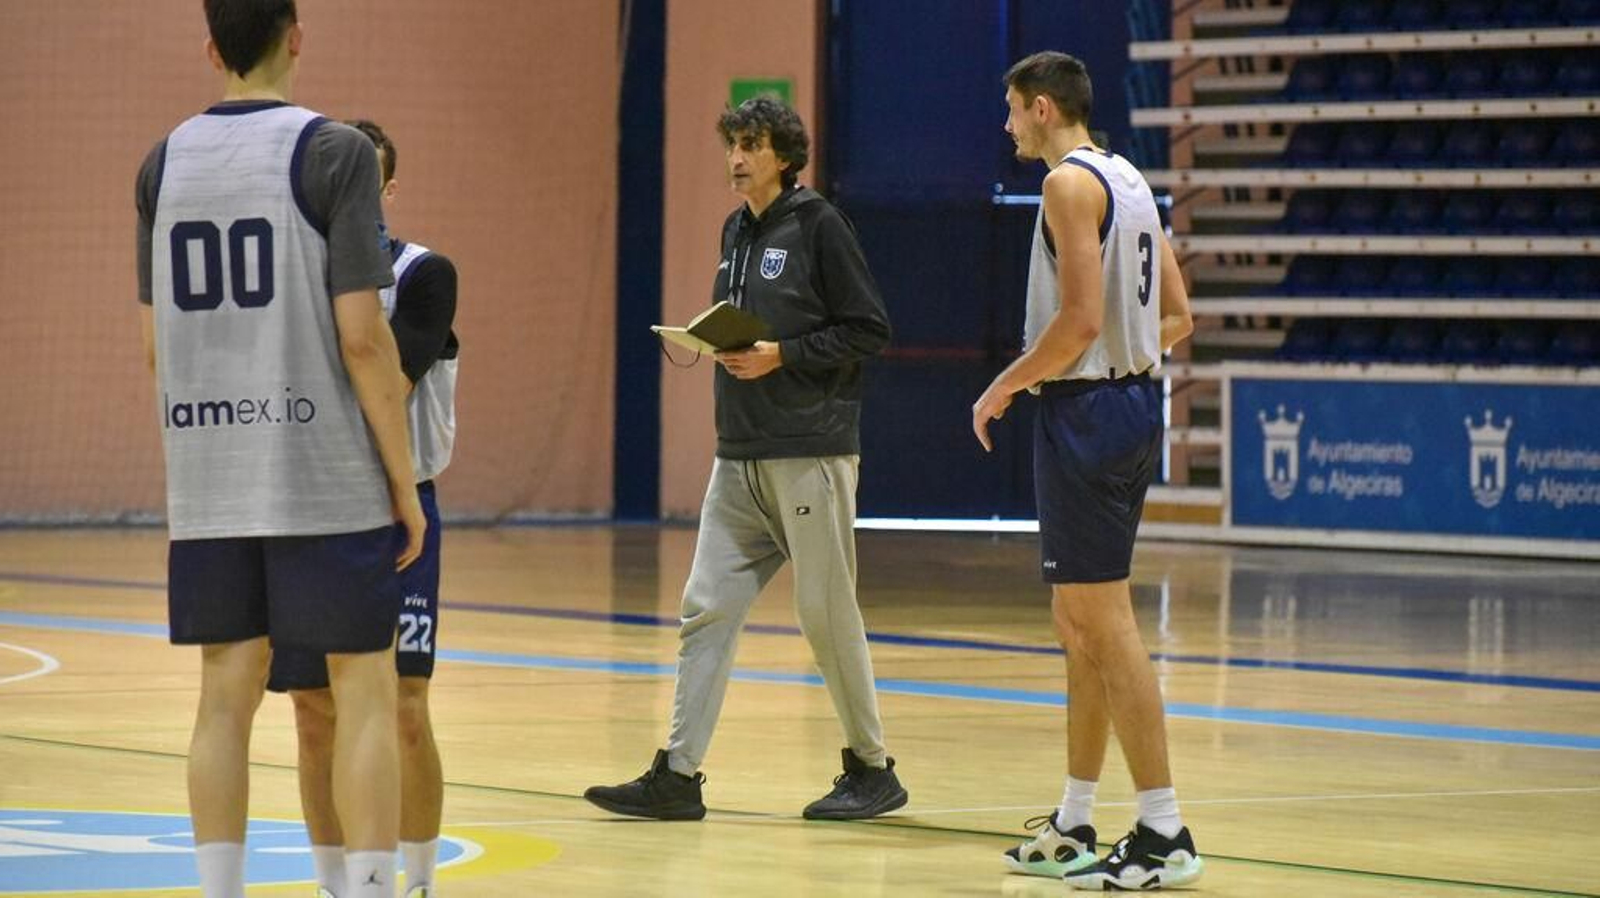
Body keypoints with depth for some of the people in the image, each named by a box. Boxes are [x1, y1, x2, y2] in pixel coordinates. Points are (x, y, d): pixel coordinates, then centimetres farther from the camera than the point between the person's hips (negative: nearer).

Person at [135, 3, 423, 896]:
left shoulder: (164, 164, 7)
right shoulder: (334, 152, -9)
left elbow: (158, 340, 11)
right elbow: (360, 335, -12)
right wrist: (406, 484, -6)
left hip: (206, 486, 5)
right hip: (328, 483, -5)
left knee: (227, 692, 10)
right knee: (365, 689, 3)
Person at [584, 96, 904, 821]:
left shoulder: (817, 225, -8)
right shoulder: (736, 231, 13)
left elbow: (868, 330, -10)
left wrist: (781, 355, -16)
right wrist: (723, 345, 3)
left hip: (810, 454, -7)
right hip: (740, 457, 7)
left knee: (826, 613, 0)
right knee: (707, 608, 2)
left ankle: (872, 769, 13)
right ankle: (679, 774, 3)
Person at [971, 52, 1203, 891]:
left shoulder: (1070, 183, -13)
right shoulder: (1128, 181, 16)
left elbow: (1079, 318, -21)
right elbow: (1177, 317, 17)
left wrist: (1003, 387, -10)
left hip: (1085, 411, -10)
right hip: (1131, 401, 10)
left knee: (1103, 621, -9)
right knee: (1081, 621, 15)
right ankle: (1074, 826, 22)